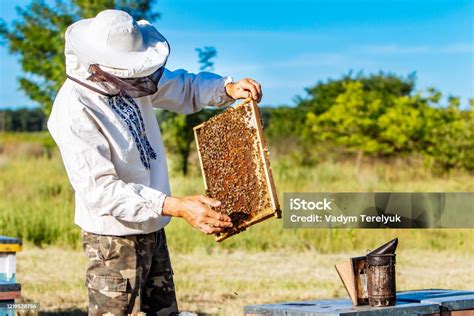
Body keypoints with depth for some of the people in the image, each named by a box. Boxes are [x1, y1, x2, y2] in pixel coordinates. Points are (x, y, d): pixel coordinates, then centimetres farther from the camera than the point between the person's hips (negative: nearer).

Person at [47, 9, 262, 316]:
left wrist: (228, 89, -6)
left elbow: (183, 88, 15)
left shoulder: (127, 79, -1)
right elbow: (101, 190, -29)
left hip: (152, 230, 8)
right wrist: (176, 207, -35)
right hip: (115, 237, -8)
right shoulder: (74, 110, -25)